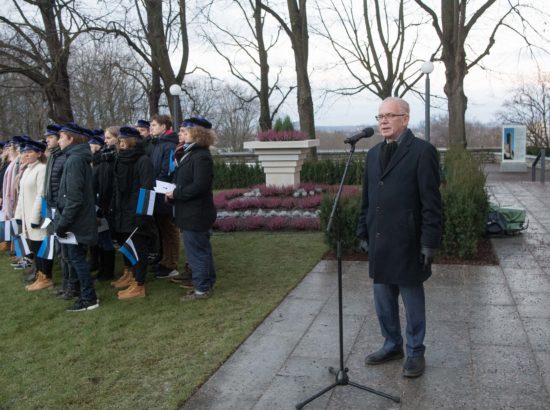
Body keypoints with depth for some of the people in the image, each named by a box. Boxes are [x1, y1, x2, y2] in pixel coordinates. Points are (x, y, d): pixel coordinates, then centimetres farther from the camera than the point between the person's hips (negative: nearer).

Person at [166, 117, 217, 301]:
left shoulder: (201, 156, -18)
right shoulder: (188, 153, 14)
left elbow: (199, 186, -25)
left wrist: (176, 194, -17)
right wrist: (174, 192, 2)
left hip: (196, 214, -10)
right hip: (191, 212, 10)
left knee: (196, 251, -2)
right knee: (201, 249, 17)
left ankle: (202, 288, 8)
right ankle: (207, 282, 29)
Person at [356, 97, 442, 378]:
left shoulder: (422, 151, -9)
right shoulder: (374, 154, 11)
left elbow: (431, 202, -12)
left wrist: (429, 242, -14)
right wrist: (363, 232, 12)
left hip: (407, 244, -6)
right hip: (379, 243, 6)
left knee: (413, 302, 9)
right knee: (383, 302, 16)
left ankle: (415, 353, 25)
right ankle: (392, 346, 34)